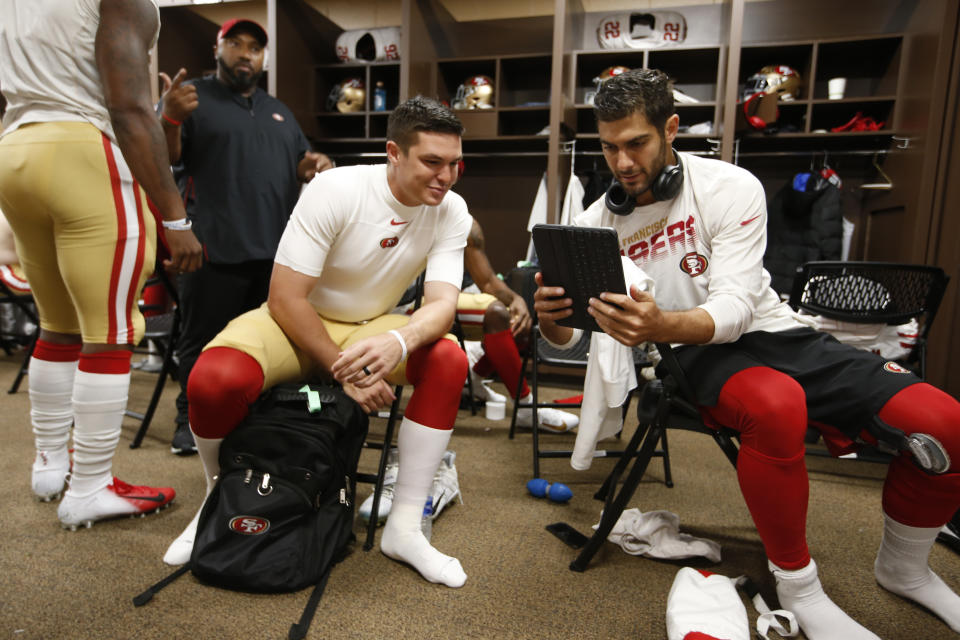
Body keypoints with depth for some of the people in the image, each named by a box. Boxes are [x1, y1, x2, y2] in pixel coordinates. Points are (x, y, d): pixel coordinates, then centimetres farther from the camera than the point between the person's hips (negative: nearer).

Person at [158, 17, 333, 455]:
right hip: (215, 250, -5)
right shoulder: (191, 97, 4)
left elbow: (301, 163, 28)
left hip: (276, 250, 5)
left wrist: (314, 166, 4)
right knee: (202, 342, 1)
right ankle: (190, 420, 16)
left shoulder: (278, 111, 23)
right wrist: (169, 119, -25)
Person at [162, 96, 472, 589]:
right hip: (294, 323, -3)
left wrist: (397, 342, -42)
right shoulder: (335, 191, -21)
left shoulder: (451, 211, -10)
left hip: (370, 328, 3)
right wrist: (344, 370, -26)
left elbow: (442, 304, -20)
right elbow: (285, 299, -21)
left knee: (449, 361, -25)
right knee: (213, 381, -32)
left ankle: (404, 527, -13)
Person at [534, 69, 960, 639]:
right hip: (694, 357, -1)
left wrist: (661, 325, -39)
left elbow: (735, 307, -18)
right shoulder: (598, 223, -1)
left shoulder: (731, 187, -8)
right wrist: (550, 318, -26)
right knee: (776, 406, -38)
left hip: (774, 332, 2)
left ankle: (904, 569, 14)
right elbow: (568, 336, -1)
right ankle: (799, 585, -12)